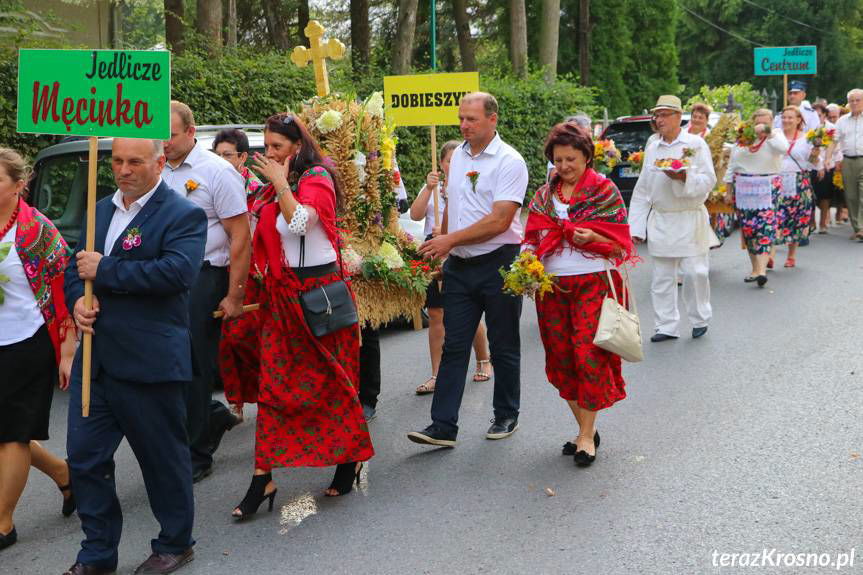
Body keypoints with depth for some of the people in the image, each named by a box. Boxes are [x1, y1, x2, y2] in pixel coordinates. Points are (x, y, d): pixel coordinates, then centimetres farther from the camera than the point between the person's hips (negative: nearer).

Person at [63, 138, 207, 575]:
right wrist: (77, 299, -4)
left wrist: (104, 270, -20)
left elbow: (178, 272, -24)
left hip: (149, 363, -7)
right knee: (84, 457, 9)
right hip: (96, 357, 7)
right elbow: (77, 265, 19)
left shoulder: (183, 215, -9)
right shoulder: (102, 210, 15)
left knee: (163, 457, 8)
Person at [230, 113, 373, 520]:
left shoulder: (316, 178, -8)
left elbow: (299, 222, -27)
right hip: (281, 293, 7)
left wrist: (280, 182, -23)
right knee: (273, 384, 0)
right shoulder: (277, 185, 15)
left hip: (318, 289, -7)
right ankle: (263, 478, -1)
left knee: (330, 380, 4)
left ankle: (350, 458, 21)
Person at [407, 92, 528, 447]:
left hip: (499, 263, -6)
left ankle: (506, 417, 23)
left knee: (503, 347, 8)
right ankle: (443, 426, 2)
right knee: (454, 346, 2)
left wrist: (451, 240, -18)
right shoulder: (458, 155, 11)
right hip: (459, 267, 6)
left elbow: (499, 221, -19)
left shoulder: (509, 161, -12)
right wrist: (440, 248, 14)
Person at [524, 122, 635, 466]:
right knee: (562, 357, 6)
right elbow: (533, 238, 12)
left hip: (592, 282, -5)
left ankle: (587, 435, 2)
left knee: (588, 354, -8)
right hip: (552, 284, 5)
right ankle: (585, 428, 20)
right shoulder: (545, 195, 13)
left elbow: (618, 241, -3)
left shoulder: (604, 190, 0)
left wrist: (591, 236, -22)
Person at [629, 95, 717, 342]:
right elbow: (642, 190, 12)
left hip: (690, 219, -4)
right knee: (662, 277, 5)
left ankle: (700, 319, 16)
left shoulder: (696, 144, -1)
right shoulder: (652, 149, 11)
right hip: (660, 221, 4)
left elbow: (708, 181, -5)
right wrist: (636, 226, 7)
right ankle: (667, 326, 14)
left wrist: (683, 177, -24)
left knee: (694, 272, -4)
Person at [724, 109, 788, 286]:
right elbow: (732, 165, 15)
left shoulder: (775, 135, 2)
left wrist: (768, 133, -20)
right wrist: (729, 189, 13)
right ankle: (755, 268, 16)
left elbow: (783, 148, -22)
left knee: (766, 226, -14)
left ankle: (762, 269, -21)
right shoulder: (742, 138, 10)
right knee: (747, 228, 5)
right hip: (743, 189, 4)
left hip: (767, 188, -4)